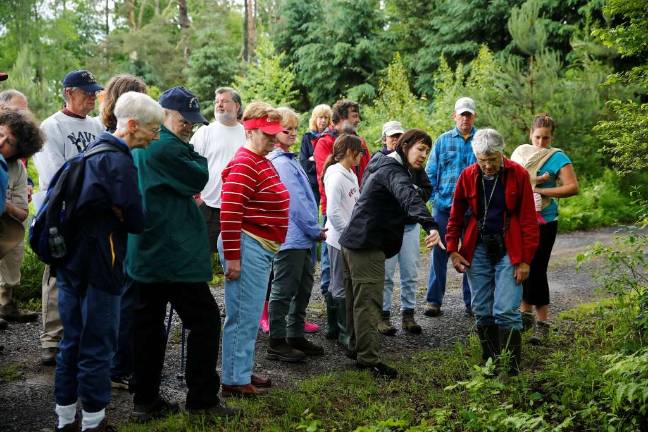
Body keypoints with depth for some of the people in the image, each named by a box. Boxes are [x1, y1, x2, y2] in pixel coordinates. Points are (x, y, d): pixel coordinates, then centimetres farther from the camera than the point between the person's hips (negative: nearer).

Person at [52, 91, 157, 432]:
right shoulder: (119, 161, -16)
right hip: (99, 263, -9)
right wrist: (119, 216, 3)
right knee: (98, 345, 2)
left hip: (71, 260, 9)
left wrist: (111, 213, 3)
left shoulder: (95, 150, 13)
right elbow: (135, 221, -16)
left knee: (72, 340, 16)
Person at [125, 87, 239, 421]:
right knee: (205, 321, 0)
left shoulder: (142, 147, 18)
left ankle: (145, 402, 18)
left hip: (144, 254, 10)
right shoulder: (165, 148, -15)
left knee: (149, 326, 12)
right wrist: (194, 152, 4)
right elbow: (198, 179, -10)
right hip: (174, 255, -10)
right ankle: (202, 399, 5)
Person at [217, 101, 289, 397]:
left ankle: (243, 371, 27)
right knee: (243, 316, -4)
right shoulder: (244, 165, -15)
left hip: (262, 249, 10)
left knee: (250, 316, 17)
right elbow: (229, 213, -21)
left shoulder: (262, 163, 17)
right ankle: (234, 380, 5)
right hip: (247, 247, -10)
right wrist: (232, 258, -22)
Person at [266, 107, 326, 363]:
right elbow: (294, 201, -17)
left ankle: (295, 336, 26)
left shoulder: (289, 160, 16)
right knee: (284, 291, -2)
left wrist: (314, 230, 14)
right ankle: (277, 343, 7)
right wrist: (315, 230, -10)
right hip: (290, 237, -10)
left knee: (303, 289, 16)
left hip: (302, 238, 10)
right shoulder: (280, 162, -15)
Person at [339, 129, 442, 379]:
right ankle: (369, 360, -8)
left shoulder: (382, 166, 17)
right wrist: (430, 226, -49)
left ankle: (357, 348, 31)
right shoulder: (392, 171, -17)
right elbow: (409, 197, -37)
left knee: (356, 300, 18)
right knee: (368, 302, -9)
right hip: (367, 245, -11)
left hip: (353, 241, 11)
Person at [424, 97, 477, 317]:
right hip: (444, 206, 0)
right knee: (439, 252, 2)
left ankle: (472, 301, 18)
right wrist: (433, 197, -2)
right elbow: (431, 172, 8)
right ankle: (434, 301, 10)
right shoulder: (443, 141, 6)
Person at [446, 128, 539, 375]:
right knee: (482, 312, 7)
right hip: (478, 250, 3)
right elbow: (456, 216, 10)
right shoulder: (468, 176, 1)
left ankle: (512, 370, -1)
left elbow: (528, 220, -6)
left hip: (508, 251, -3)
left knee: (506, 311, -9)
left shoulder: (518, 175, -7)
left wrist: (525, 260, -9)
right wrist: (452, 250, 2)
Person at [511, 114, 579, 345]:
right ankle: (526, 313, 28)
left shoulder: (557, 157, -7)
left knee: (536, 271, -3)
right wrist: (533, 181, -5)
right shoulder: (520, 152, 8)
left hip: (543, 222, -5)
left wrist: (540, 190, -18)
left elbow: (573, 187, -15)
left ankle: (542, 324, 7)